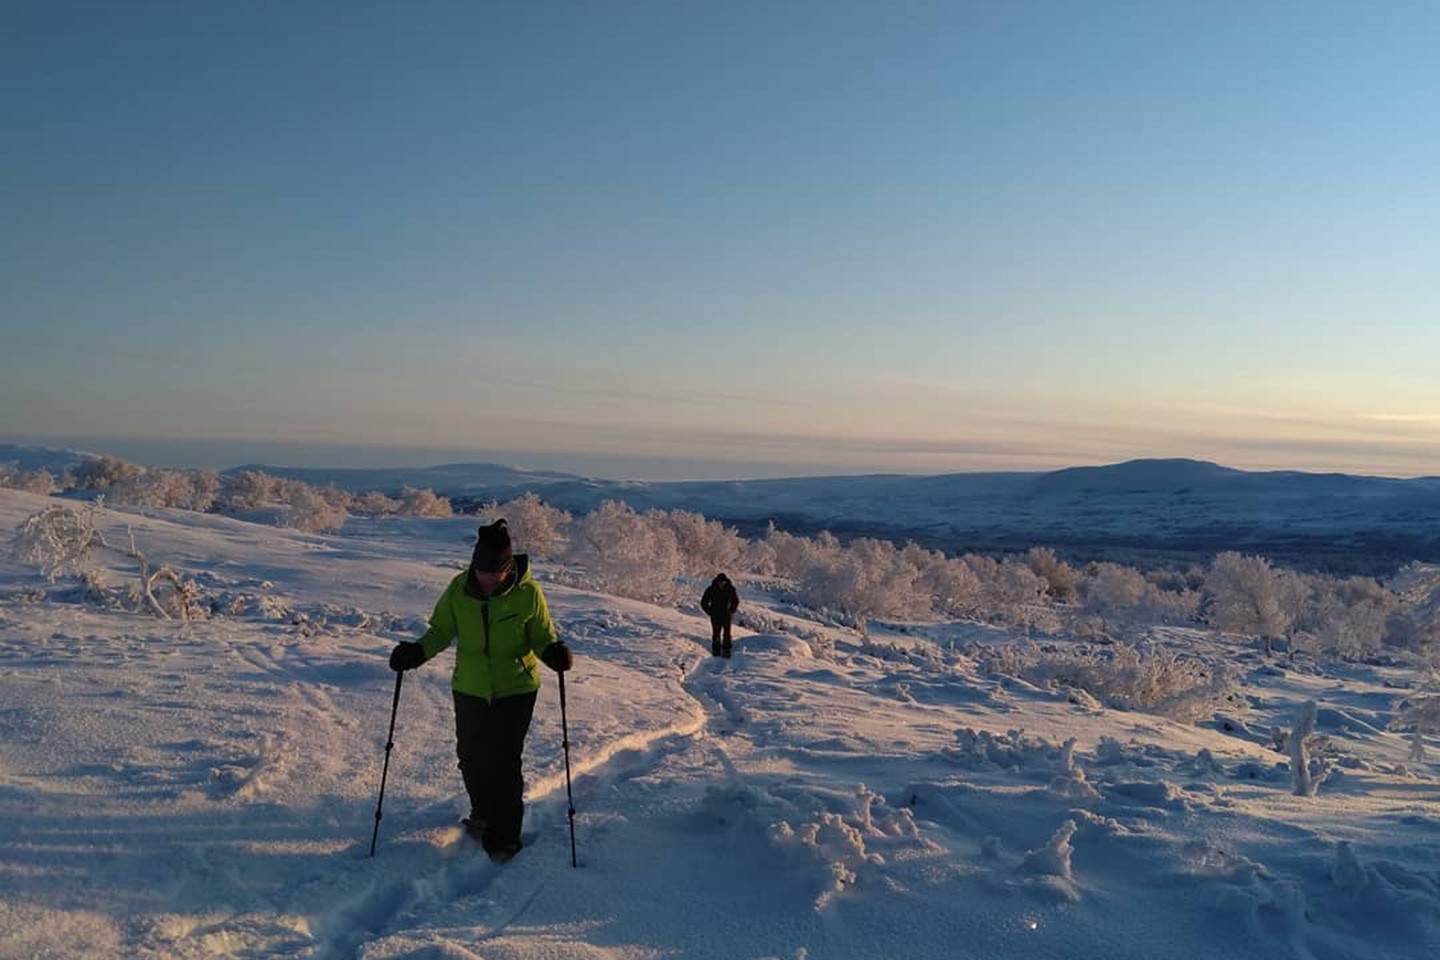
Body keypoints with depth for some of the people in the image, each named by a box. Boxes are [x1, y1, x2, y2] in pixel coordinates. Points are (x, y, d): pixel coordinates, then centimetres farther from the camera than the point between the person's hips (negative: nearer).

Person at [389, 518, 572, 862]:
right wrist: (418, 651, -14)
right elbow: (441, 630, 3)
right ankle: (483, 812, 43)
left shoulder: (527, 593, -15)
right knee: (470, 757, 15)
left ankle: (504, 837, 9)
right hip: (469, 689, 4)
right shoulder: (459, 589, -9)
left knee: (504, 762, -6)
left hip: (515, 690, -3)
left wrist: (554, 652, -25)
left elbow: (542, 636, -4)